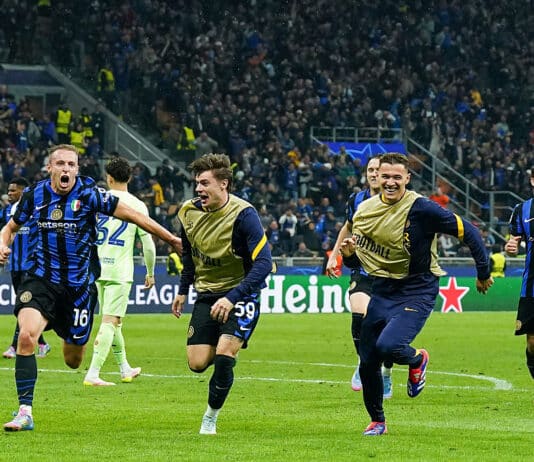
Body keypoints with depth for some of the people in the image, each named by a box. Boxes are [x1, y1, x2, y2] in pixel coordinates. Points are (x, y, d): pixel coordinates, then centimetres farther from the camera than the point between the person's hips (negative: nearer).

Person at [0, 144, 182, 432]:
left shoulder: (89, 194, -11)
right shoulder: (34, 195, -1)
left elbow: (131, 215, -7)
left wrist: (171, 239, -6)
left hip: (78, 285, -1)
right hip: (40, 279, 1)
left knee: (73, 360, 8)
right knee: (26, 336, -25)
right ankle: (25, 413, -20)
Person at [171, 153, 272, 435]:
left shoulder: (243, 215, -22)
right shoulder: (190, 212, -4)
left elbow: (263, 263, -26)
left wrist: (233, 298, -34)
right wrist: (183, 290, 15)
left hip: (241, 295, -5)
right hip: (207, 295, 5)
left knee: (223, 356, -20)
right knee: (197, 364, -3)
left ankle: (210, 419, 0)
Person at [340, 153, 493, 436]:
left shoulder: (421, 209, -16)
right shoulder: (365, 209, 1)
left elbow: (467, 232, -10)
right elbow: (354, 262, 11)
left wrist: (483, 273, -3)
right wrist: (348, 253, -13)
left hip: (417, 292, -5)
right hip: (382, 291, 5)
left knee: (388, 346, -27)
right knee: (367, 363, 4)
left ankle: (417, 360, 9)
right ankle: (377, 421, 28)